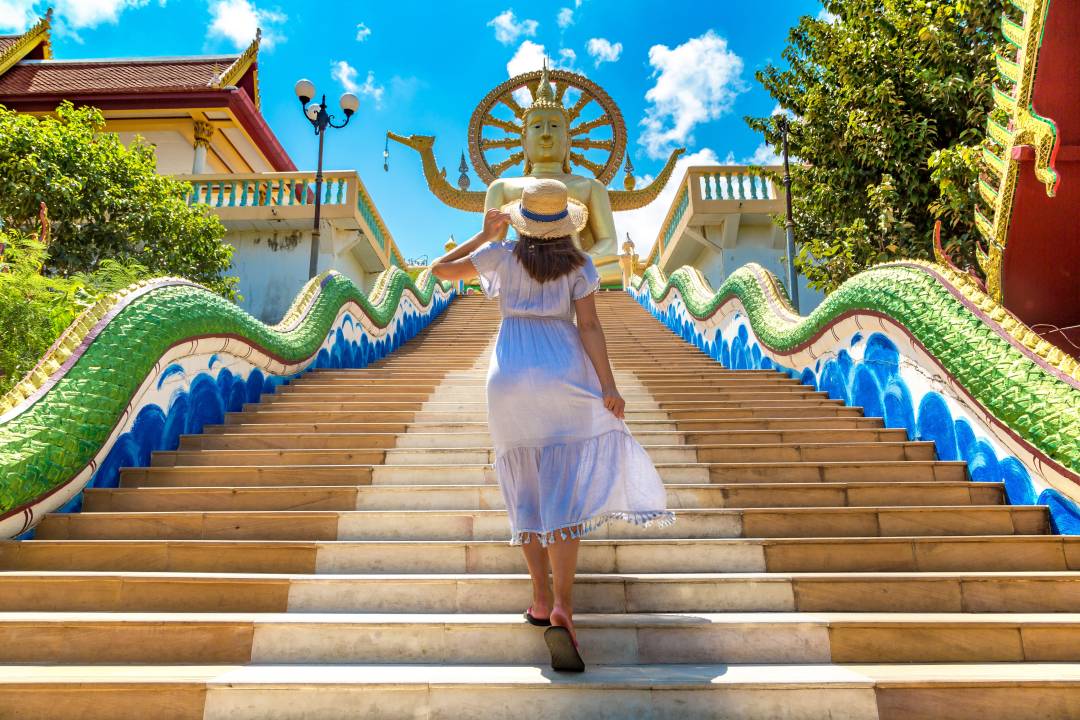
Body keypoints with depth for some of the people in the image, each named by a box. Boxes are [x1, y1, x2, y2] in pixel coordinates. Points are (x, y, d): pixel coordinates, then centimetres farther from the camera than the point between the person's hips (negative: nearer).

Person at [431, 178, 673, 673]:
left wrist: (485, 235, 17)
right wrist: (608, 388, -5)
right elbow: (589, 326, -5)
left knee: (527, 490, 11)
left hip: (510, 376, 1)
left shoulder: (503, 254, 5)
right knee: (564, 493, -2)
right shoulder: (579, 264, 4)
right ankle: (562, 610, -13)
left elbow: (440, 269, 10)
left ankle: (541, 600, 16)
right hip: (563, 373, -1)